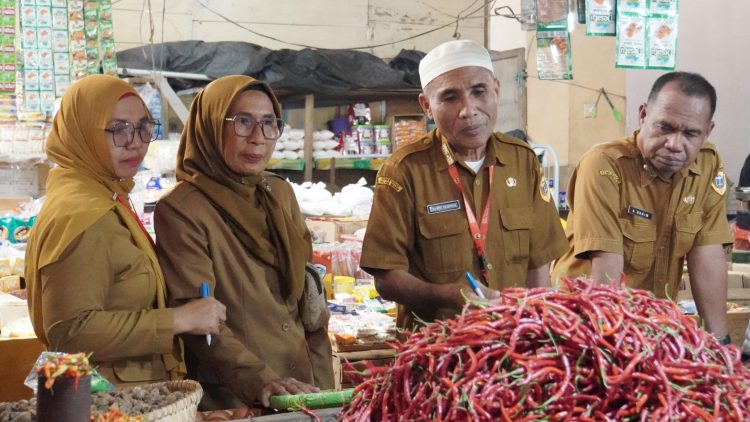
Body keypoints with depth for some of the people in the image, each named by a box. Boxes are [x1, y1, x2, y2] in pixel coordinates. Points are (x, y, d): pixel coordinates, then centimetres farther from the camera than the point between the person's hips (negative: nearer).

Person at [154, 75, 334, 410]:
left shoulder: (281, 194, 6)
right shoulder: (181, 209, -12)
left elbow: (309, 293, 9)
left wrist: (321, 385, 3)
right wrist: (258, 380, -29)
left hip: (302, 392, 6)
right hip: (231, 400, -6)